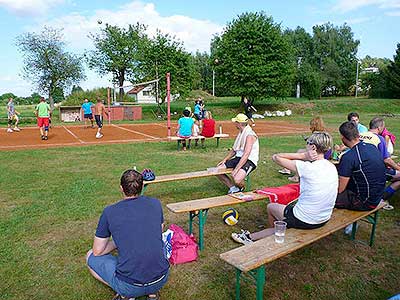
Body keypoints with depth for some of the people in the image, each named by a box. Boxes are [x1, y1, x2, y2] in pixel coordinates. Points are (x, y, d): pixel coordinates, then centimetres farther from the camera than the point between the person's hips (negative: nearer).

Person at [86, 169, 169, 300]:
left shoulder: (109, 212, -7)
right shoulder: (155, 204, 0)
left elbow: (97, 251, 4)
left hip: (129, 286, -3)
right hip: (161, 280, 3)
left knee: (91, 256, 20)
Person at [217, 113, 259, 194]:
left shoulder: (250, 135, -16)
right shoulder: (240, 133, 14)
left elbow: (246, 154, -25)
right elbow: (234, 149, 22)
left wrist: (236, 169, -30)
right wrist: (225, 159, 9)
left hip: (249, 160, -9)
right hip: (238, 158, 9)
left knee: (237, 180, -33)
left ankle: (241, 188, 3)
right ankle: (233, 188, 5)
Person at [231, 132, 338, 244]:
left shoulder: (307, 167, -24)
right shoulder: (332, 167, -1)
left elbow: (276, 157, -15)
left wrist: (303, 155, -19)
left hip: (304, 221, -7)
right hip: (324, 220, 7)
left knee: (271, 207, 19)